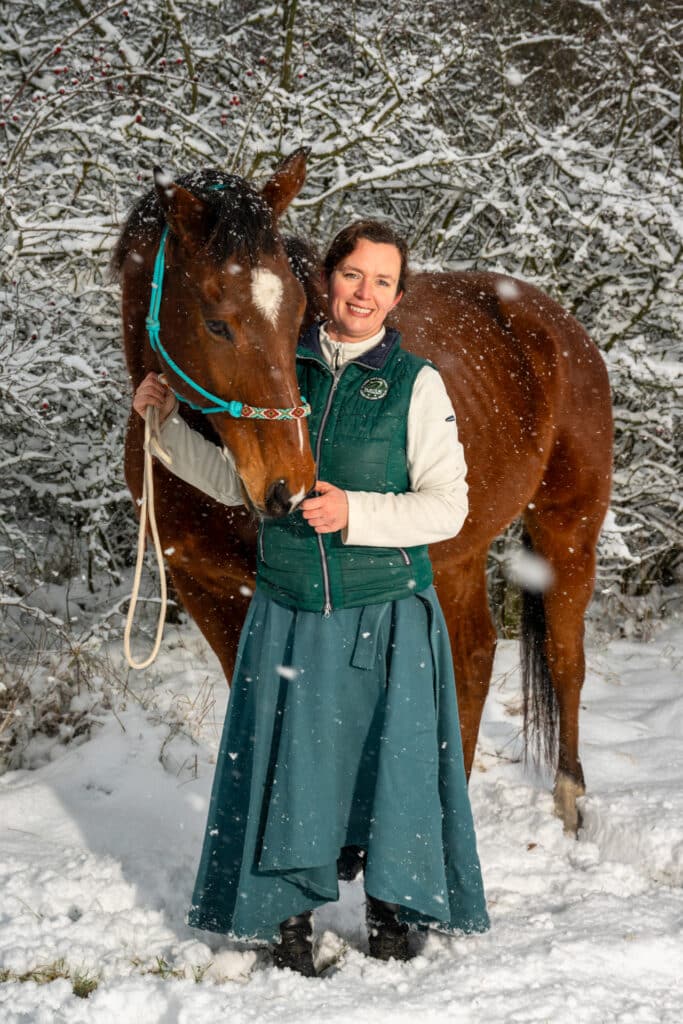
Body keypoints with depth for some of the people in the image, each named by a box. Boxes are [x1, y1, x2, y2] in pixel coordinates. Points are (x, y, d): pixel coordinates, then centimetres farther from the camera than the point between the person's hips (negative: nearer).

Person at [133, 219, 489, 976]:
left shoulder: (416, 384, -5)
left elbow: (447, 507, -9)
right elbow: (235, 480, 13)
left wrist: (357, 513, -21)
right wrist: (167, 425, 3)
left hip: (386, 612, -2)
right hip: (289, 610, 2)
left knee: (392, 760, 5)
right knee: (289, 760, 8)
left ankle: (393, 906, 26)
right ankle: (291, 912, 25)